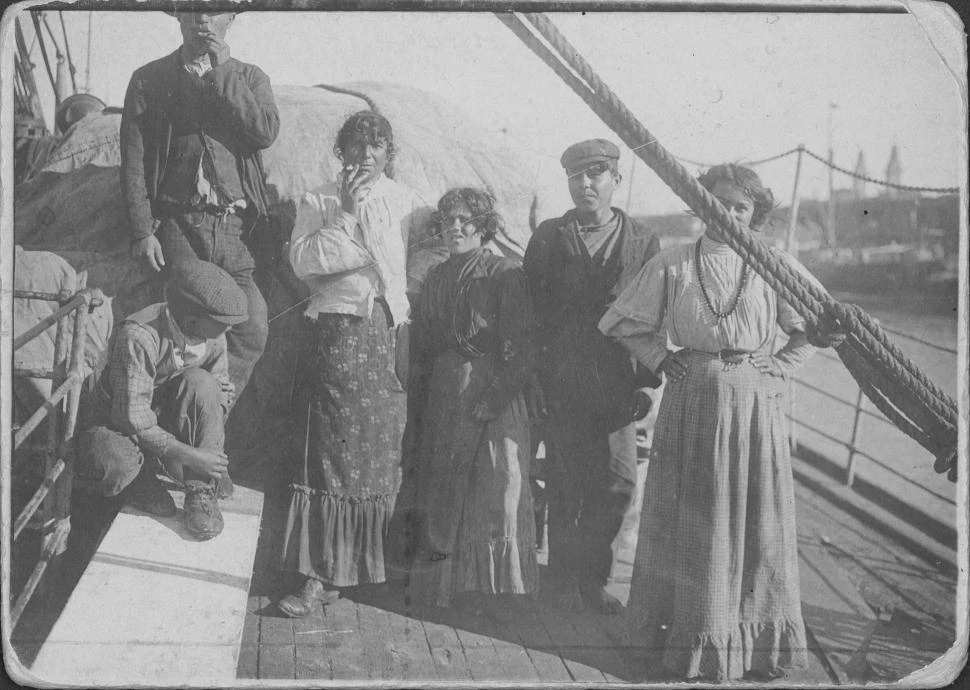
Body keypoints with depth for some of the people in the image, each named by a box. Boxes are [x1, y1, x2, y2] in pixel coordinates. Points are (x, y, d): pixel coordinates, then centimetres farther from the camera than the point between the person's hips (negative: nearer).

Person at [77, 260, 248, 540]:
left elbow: (221, 391, -1)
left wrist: (217, 459, -15)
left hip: (170, 416, 5)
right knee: (117, 465, -40)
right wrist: (189, 455, -33)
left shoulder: (213, 335, -14)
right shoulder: (138, 337, -33)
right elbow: (132, 417, -32)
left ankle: (201, 490, -20)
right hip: (119, 421, -4)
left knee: (200, 382, -28)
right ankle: (139, 479, 0)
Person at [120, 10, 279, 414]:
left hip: (233, 225, 2)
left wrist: (222, 73, -5)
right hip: (177, 223, -2)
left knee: (252, 330, -9)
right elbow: (133, 162, 6)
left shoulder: (250, 78, 15)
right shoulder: (149, 80, 11)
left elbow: (266, 133, -5)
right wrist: (142, 232, -3)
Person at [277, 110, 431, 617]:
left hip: (390, 333, 1)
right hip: (337, 332, -1)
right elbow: (302, 260, -6)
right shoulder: (320, 203, 9)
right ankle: (321, 572, 3)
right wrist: (345, 215, -9)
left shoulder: (406, 202, 14)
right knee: (330, 447, -5)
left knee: (383, 447, 1)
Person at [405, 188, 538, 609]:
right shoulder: (437, 278, 13)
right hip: (442, 397, 5)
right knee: (440, 496, 9)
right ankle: (440, 587, 20)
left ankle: (494, 589, 8)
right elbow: (420, 349, 13)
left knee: (495, 497, -3)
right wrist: (414, 414, 9)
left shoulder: (506, 275, -4)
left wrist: (496, 396, -19)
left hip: (493, 400, -5)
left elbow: (523, 348, -11)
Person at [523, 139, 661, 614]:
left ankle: (593, 578, 19)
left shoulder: (643, 243, 7)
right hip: (562, 386, -1)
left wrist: (647, 382, -1)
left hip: (617, 385, 1)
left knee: (619, 486, 2)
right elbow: (530, 308, 4)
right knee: (565, 487, 4)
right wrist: (533, 378, -3)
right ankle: (566, 580, 19)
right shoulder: (548, 238, 5)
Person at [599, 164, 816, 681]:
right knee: (693, 524, 7)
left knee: (756, 522, 7)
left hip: (755, 406, 0)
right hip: (691, 403, 0)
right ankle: (693, 634, 20)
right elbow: (624, 322, 9)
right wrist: (660, 360, 1)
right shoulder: (671, 265, 0)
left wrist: (777, 368, 0)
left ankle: (759, 636, 22)